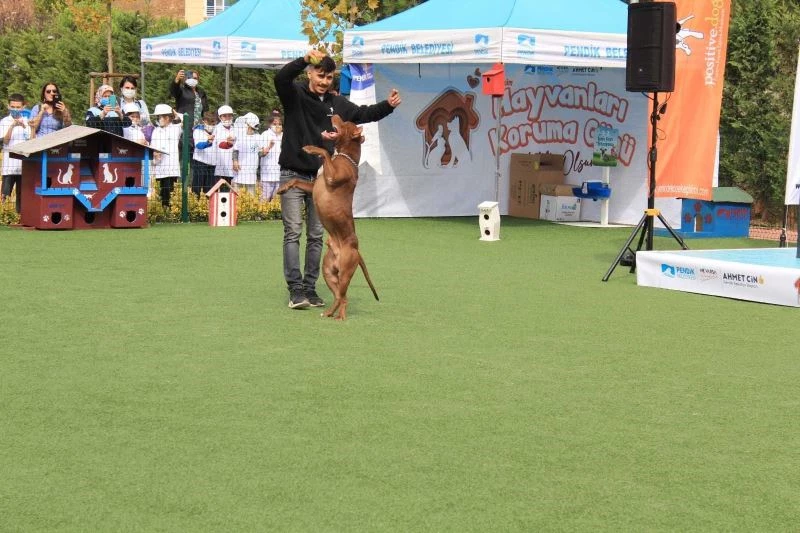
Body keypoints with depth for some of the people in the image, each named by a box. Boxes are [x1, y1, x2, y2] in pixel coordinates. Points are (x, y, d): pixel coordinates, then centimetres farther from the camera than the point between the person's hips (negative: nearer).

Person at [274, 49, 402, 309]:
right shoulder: (295, 95, -5)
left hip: (321, 177, 5)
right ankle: (295, 289, -5)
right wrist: (305, 60, -38)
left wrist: (388, 105, 0)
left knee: (316, 236, 7)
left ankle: (310, 288, 13)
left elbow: (364, 114, 16)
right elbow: (281, 78, -23)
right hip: (293, 174, -5)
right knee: (293, 233, -6)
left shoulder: (337, 104, 9)